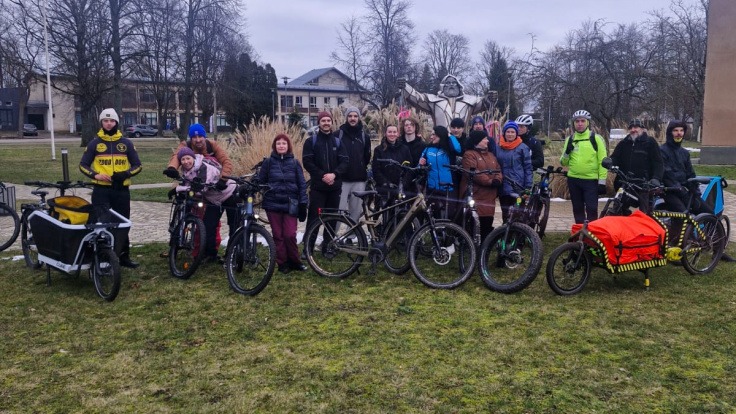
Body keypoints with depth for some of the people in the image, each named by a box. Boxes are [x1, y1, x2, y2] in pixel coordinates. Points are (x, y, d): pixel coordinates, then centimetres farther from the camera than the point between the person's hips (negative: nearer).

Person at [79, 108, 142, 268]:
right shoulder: (94, 143, 5)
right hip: (101, 190, -2)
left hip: (121, 190, 2)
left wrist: (126, 174, -12)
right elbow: (83, 165, 7)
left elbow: (137, 165, 8)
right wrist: (95, 175, -12)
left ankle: (124, 256, 19)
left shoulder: (126, 143, 7)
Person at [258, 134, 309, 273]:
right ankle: (282, 263, 15)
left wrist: (303, 203, -1)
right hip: (273, 204, 0)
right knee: (278, 235, 4)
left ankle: (294, 261, 13)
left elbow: (302, 184, 5)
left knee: (290, 235, -5)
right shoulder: (268, 162, 4)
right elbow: (260, 181, 6)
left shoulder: (294, 163, 6)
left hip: (290, 205, 0)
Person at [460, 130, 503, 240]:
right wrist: (490, 181, -18)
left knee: (487, 225, 9)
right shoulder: (469, 155, -4)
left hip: (489, 197, 7)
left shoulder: (491, 155, 22)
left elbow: (498, 170, 15)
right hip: (474, 196, -7)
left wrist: (497, 180, -8)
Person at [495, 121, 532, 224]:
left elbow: (528, 168, -2)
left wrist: (528, 187, -7)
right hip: (503, 187, 4)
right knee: (505, 214, 9)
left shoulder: (523, 148, -1)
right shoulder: (498, 147, 9)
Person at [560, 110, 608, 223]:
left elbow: (602, 161, -4)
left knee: (592, 210, -5)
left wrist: (602, 182, -9)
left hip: (591, 180, -4)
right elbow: (563, 162, 12)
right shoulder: (569, 139, 10)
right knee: (578, 210, 11)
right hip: (573, 180, 4)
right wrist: (566, 153, -9)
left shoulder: (596, 138, -2)